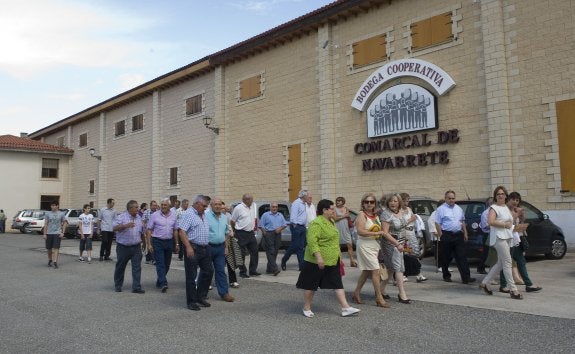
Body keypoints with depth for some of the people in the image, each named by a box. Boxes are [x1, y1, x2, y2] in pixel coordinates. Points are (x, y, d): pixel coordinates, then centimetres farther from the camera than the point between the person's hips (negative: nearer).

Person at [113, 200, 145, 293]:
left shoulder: (139, 218, 10)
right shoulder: (121, 217, -6)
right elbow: (114, 228, -20)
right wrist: (125, 225, -33)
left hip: (136, 247, 4)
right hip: (123, 247, -3)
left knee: (137, 267, -2)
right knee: (120, 267, 11)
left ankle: (136, 287, 0)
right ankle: (118, 286, 27)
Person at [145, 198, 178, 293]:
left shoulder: (173, 216, 7)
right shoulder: (154, 215, -5)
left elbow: (175, 230, 12)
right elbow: (149, 230, -4)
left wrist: (176, 244, 10)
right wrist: (149, 244, -10)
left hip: (169, 242, 4)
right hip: (157, 241, -4)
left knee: (167, 264, 10)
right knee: (160, 263, -9)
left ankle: (159, 282, 26)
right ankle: (163, 283, -13)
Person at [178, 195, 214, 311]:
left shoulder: (203, 215, 16)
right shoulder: (188, 214, -11)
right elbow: (181, 231, -20)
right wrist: (188, 247, -26)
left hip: (205, 248, 9)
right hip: (193, 248, -9)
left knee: (208, 271, 12)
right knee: (191, 276, 1)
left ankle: (201, 297, 26)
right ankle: (191, 302, 12)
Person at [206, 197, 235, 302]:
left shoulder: (224, 217, 10)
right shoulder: (206, 216, -10)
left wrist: (226, 247, 13)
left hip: (220, 247, 5)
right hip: (208, 246, -5)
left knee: (221, 270, 6)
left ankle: (224, 293, 9)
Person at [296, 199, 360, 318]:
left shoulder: (330, 221, 12)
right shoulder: (316, 223, -19)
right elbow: (312, 241, -26)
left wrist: (338, 253, 23)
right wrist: (318, 256, -32)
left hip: (333, 261, 9)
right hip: (317, 261, -9)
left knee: (337, 284, 6)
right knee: (311, 285, 5)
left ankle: (345, 308, 8)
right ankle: (306, 308, 19)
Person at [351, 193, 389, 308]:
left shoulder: (375, 215, 13)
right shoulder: (362, 215, -11)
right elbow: (360, 231, -22)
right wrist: (376, 233, -21)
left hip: (375, 246, 8)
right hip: (365, 246, -8)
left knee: (366, 272, 13)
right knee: (376, 271, -11)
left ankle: (356, 294, 25)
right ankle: (379, 298, -4)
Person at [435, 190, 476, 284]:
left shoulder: (458, 208, 14)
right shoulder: (441, 209, -5)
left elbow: (463, 222, 21)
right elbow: (437, 223, -8)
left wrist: (465, 233, 13)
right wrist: (441, 236, -14)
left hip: (458, 235, 4)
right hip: (447, 235, -4)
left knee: (462, 256, -2)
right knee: (446, 258, 5)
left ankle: (466, 277, -4)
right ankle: (446, 276, 19)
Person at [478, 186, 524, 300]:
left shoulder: (506, 207, 17)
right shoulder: (494, 207, -9)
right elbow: (491, 222, -23)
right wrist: (505, 224, -14)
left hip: (507, 237, 9)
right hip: (499, 237, -9)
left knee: (500, 263, 11)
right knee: (507, 262, -9)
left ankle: (484, 283, 20)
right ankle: (513, 290, -5)